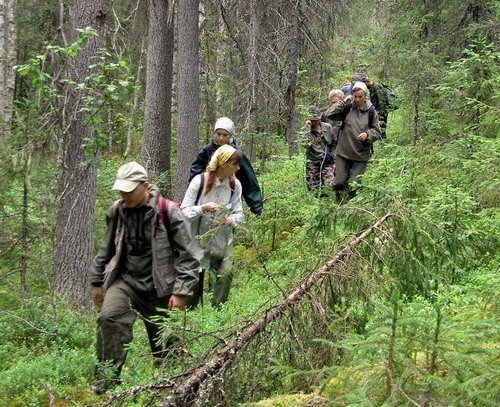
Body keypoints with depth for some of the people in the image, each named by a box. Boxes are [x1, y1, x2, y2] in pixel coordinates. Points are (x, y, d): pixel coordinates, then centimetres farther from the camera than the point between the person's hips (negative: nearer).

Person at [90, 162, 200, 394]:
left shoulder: (168, 213, -11)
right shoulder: (117, 212, 2)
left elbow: (186, 255, -8)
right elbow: (106, 250, 17)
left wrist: (181, 292, -12)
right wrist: (97, 281, 20)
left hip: (158, 287, -2)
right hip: (125, 281, 2)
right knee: (109, 318, -25)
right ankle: (107, 379, -18)